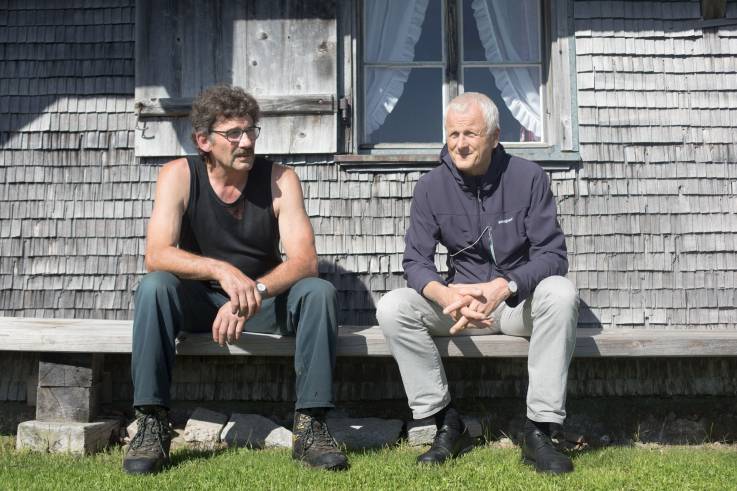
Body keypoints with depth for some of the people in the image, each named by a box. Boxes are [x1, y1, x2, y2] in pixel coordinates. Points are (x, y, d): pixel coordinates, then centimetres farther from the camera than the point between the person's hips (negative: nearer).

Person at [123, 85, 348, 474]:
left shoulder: (279, 179, -11)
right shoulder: (179, 175, -12)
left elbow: (304, 260, -21)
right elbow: (156, 255, -24)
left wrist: (253, 294, -39)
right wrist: (221, 271, -41)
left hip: (266, 301, 1)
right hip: (198, 301, 0)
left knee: (318, 291, -26)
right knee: (153, 287, -30)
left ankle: (310, 426, -24)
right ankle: (152, 424, -23)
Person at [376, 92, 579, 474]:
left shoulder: (528, 177, -8)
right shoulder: (432, 186, -2)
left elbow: (552, 254, -12)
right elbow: (415, 261, -6)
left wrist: (503, 287, -32)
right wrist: (445, 295, -30)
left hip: (520, 299, -2)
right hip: (461, 299, 2)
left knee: (561, 293, -34)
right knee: (392, 307, -22)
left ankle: (539, 432, -26)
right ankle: (447, 425, -13)